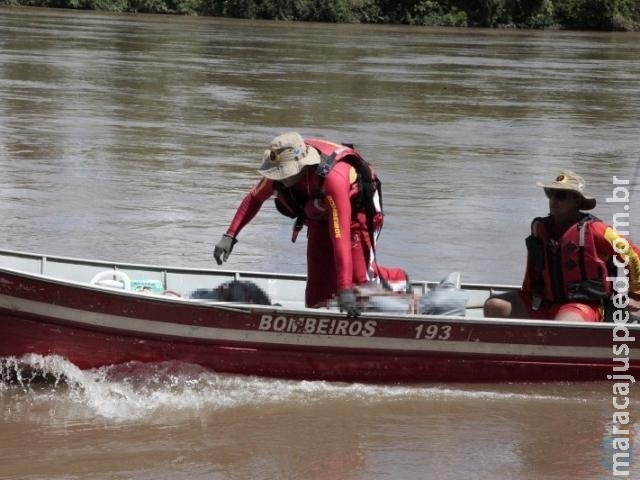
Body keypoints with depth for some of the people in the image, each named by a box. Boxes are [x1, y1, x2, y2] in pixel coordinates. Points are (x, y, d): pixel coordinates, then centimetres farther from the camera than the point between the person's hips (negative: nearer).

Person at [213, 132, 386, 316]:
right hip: (319, 220, 6)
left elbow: (340, 236, -44)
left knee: (361, 281, -19)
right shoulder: (281, 169, -23)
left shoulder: (333, 177, -42)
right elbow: (254, 198, -1)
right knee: (316, 300, -3)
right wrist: (229, 236, -7)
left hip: (357, 214, -6)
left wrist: (345, 290, -45)